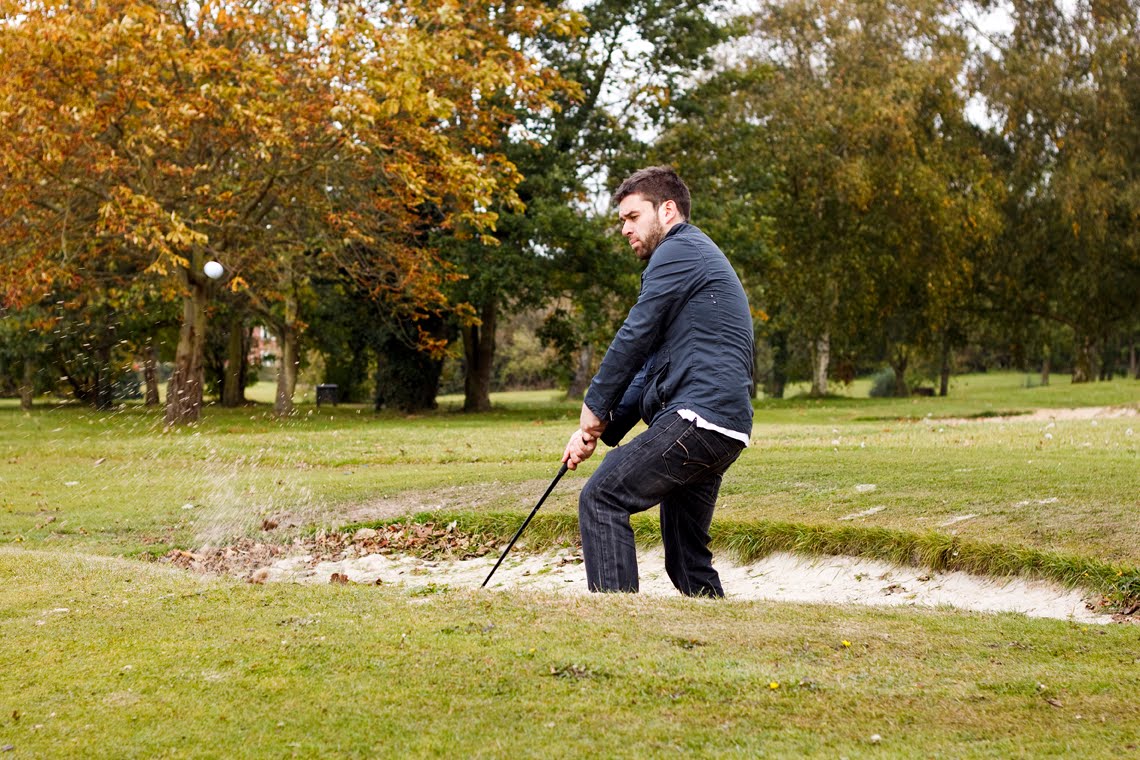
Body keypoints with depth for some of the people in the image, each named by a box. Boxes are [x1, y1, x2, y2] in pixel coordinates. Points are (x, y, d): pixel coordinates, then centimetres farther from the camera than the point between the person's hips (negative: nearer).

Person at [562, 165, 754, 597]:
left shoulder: (678, 251, -2)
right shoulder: (699, 256, 30)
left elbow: (636, 336, -9)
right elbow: (653, 363, 27)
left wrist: (595, 407, 2)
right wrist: (602, 430, 18)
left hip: (697, 416, -10)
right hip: (725, 430, 10)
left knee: (601, 499, -12)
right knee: (686, 555, 14)